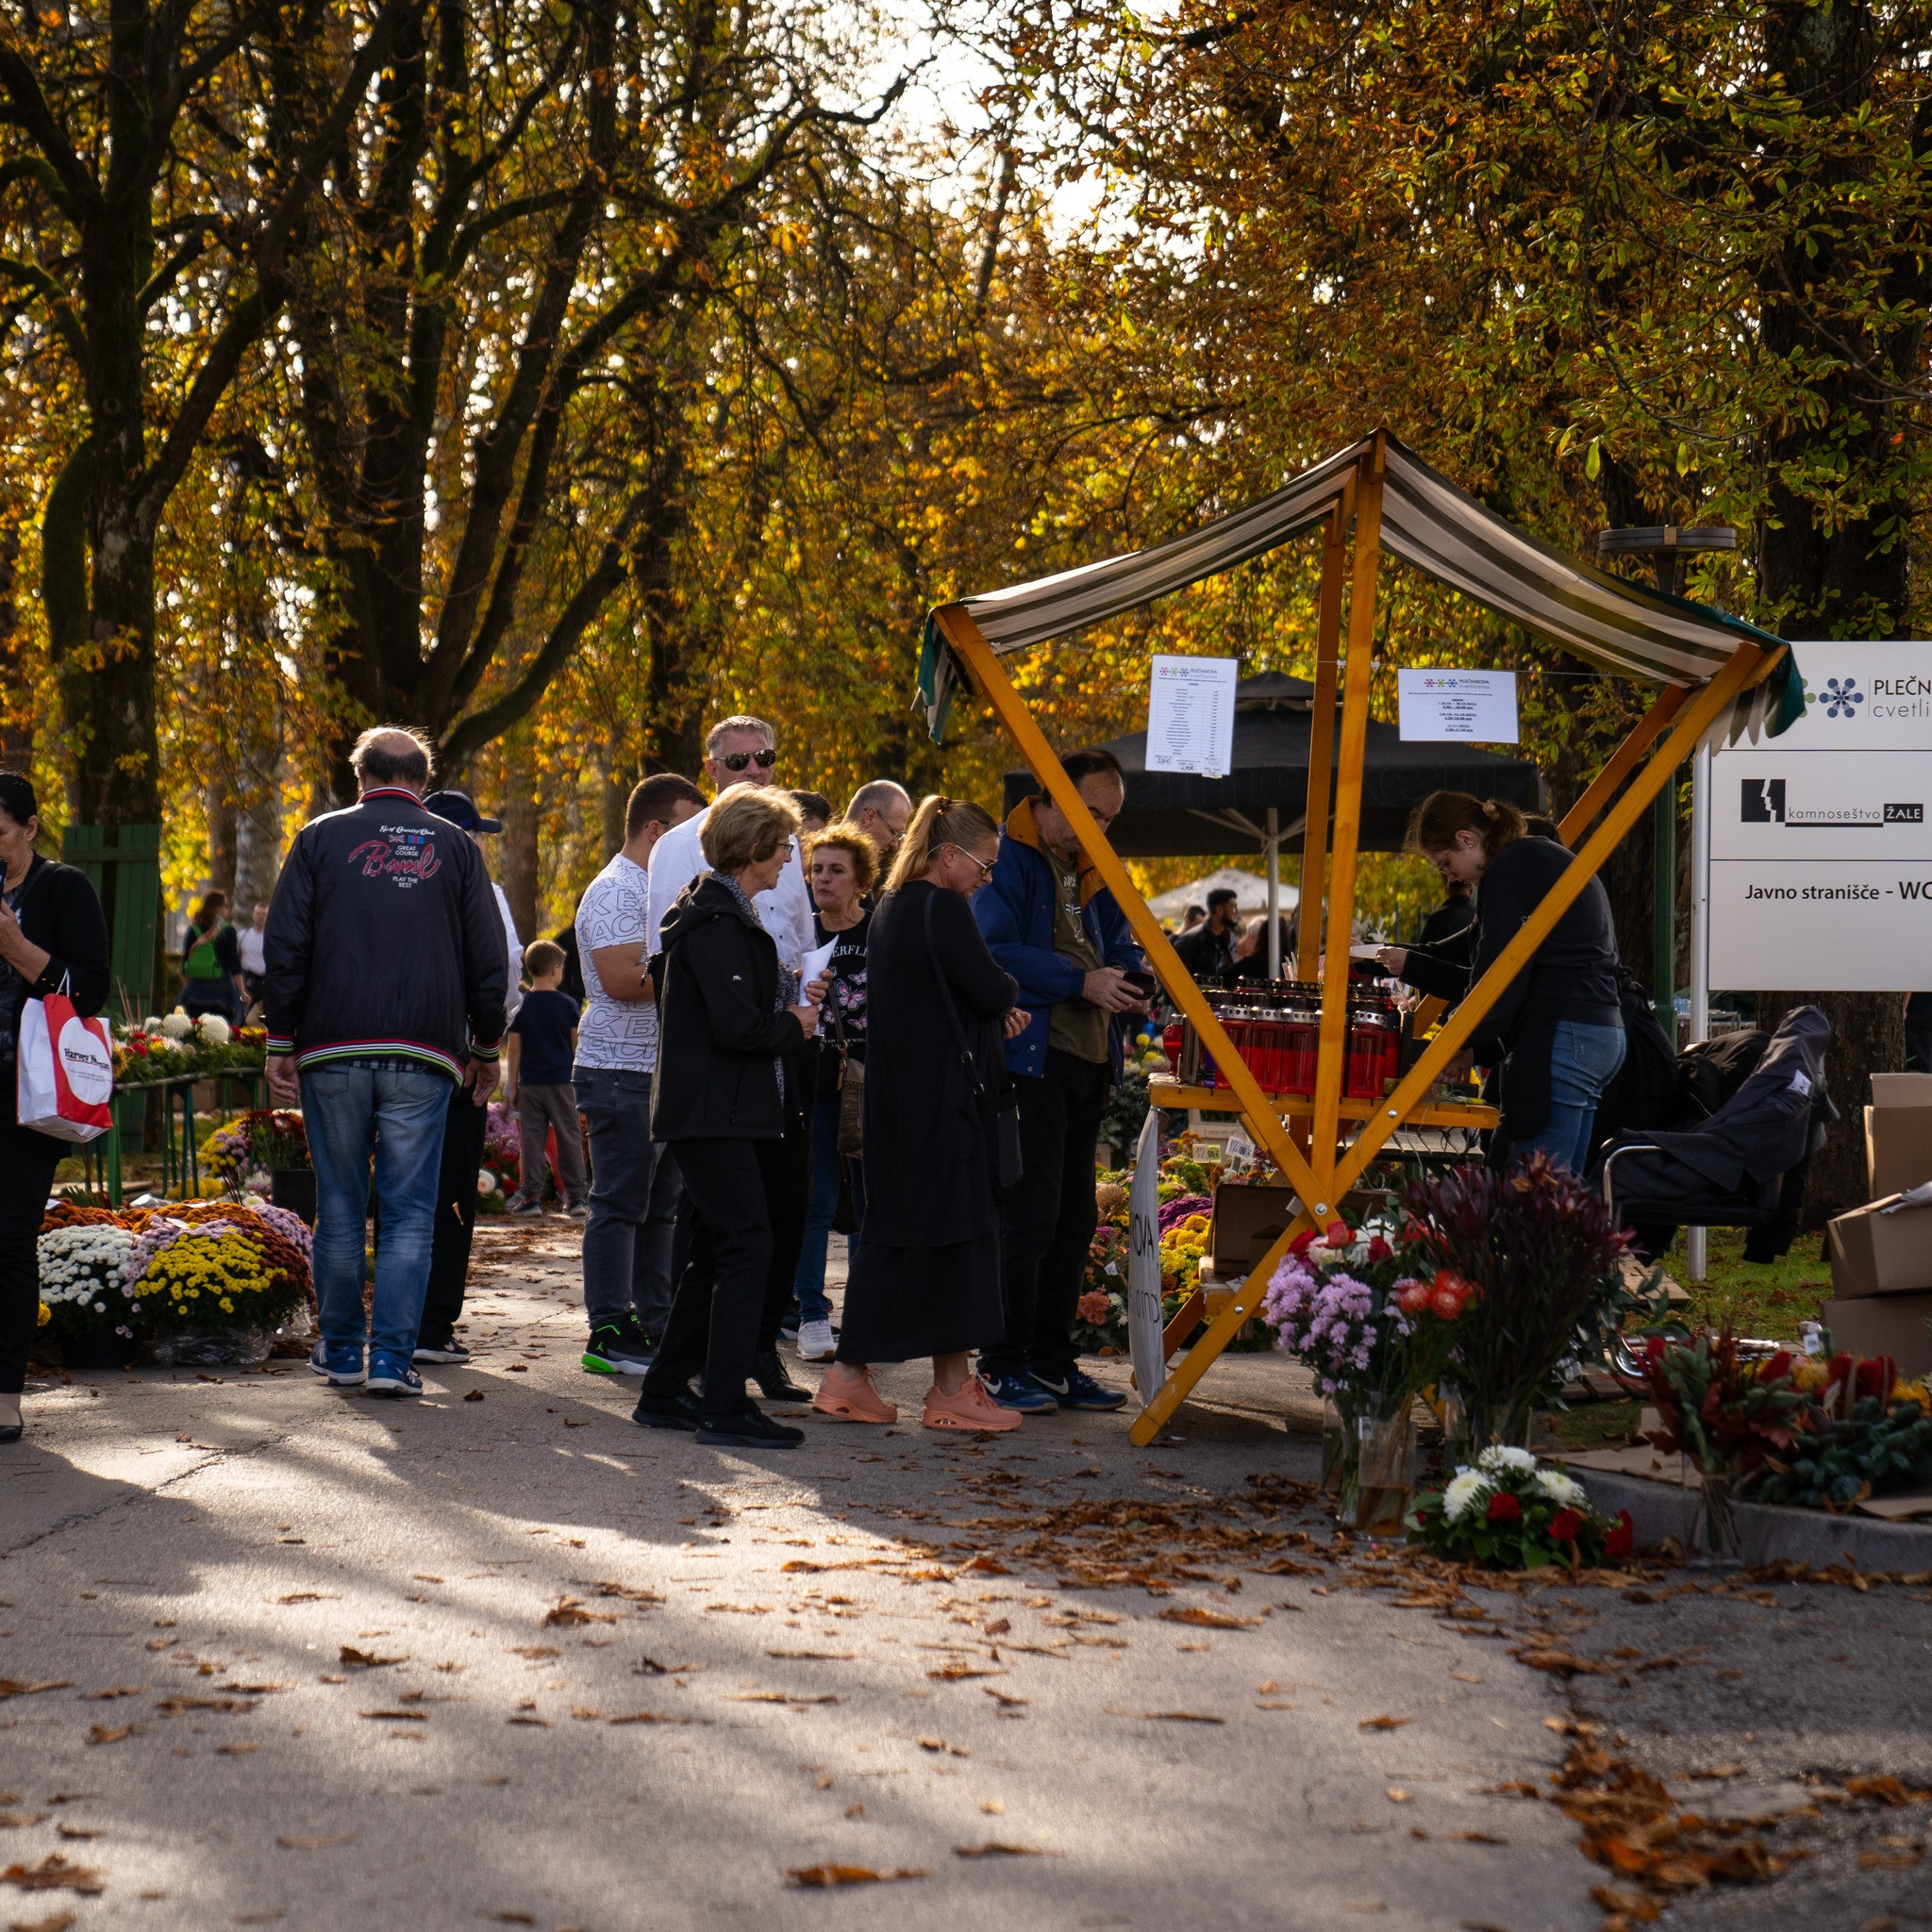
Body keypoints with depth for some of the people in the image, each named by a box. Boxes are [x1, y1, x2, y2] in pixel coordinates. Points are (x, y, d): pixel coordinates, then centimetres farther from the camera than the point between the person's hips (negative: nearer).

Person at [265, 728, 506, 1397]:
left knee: (339, 1208, 9)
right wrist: (486, 1047, 18)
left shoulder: (321, 838, 5)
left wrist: (281, 1043, 7)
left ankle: (340, 1349, 17)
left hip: (333, 1051, 0)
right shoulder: (455, 847, 7)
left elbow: (284, 948, 1)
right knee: (409, 1212, 2)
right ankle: (392, 1357, -4)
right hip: (423, 1058, 0)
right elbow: (489, 960, 7)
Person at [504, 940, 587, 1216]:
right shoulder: (567, 1004, -3)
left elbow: (515, 1049, -1)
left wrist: (512, 1085, 5)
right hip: (562, 1080, -1)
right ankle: (575, 1196, 3)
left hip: (530, 1082, 1)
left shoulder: (522, 1007, -1)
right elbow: (576, 1045, 2)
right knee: (569, 1137, 4)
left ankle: (531, 1196, 4)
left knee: (532, 1139, 4)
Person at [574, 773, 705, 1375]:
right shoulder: (615, 890, -12)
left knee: (660, 1206, 11)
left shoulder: (663, 888, 20)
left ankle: (654, 1326, 17)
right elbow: (621, 978, -23)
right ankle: (609, 1335, -2)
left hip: (664, 1071, 10)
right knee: (620, 1205, -6)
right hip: (622, 1071, -10)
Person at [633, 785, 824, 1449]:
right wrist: (795, 1027, -6)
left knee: (715, 1254, 14)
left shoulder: (720, 913, 18)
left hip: (712, 1112, 11)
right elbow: (739, 1026, -23)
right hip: (715, 1113, -11)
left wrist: (790, 1006, 8)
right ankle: (725, 1407, -11)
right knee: (748, 1245, -11)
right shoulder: (718, 922, -16)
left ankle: (665, 1394, 20)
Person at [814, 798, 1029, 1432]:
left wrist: (994, 1012, 7)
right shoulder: (943, 910, -14)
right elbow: (990, 991, -16)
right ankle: (952, 1390, 3)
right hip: (946, 1096, -9)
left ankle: (850, 1377, 11)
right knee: (953, 1232, -2)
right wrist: (1010, 994, 6)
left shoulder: (888, 909, 15)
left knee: (890, 1231, 12)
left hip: (893, 1096, 9)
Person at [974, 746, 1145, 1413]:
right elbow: (993, 953, -19)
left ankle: (1052, 1360, 21)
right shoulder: (1011, 858, -9)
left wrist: (1130, 970, 2)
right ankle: (1004, 1365, 0)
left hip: (1088, 1061, 9)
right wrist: (1081, 983, -20)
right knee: (1030, 1214, -8)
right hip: (1032, 1061, -9)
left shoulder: (1092, 870, 18)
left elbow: (1116, 944, 26)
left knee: (1074, 1217, 12)